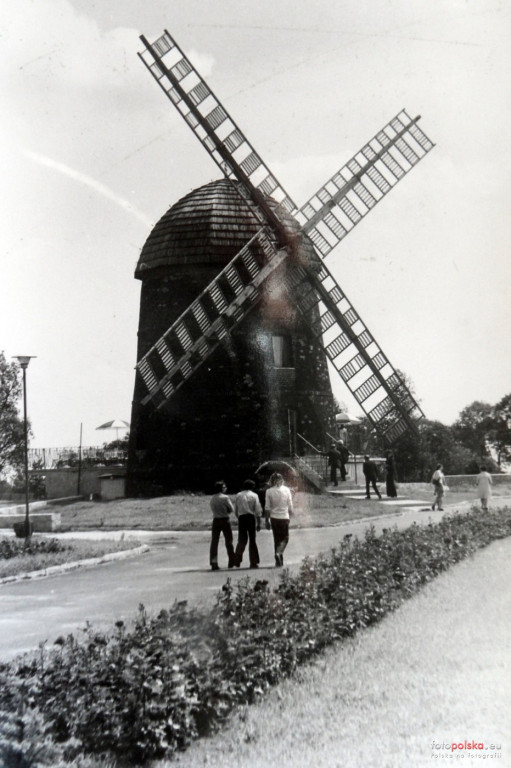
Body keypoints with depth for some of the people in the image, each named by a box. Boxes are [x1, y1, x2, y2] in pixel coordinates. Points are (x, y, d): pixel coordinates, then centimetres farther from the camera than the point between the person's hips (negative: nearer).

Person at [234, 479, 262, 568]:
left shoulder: (238, 495, 8)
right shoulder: (254, 495, 0)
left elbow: (235, 511, 8)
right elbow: (258, 511, -3)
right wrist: (259, 523, 1)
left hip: (241, 518, 2)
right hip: (251, 517, -2)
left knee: (242, 539, 10)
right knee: (252, 540, 6)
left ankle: (237, 559, -5)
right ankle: (253, 562, 7)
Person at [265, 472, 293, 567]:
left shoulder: (269, 491, -6)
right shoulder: (286, 490, -5)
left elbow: (267, 508, -4)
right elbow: (290, 505, -1)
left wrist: (268, 519, 9)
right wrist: (290, 512, 17)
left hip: (274, 517, 1)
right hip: (284, 517, -1)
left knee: (277, 538, 12)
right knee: (285, 538, 11)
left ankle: (279, 561, 13)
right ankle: (279, 553, -16)